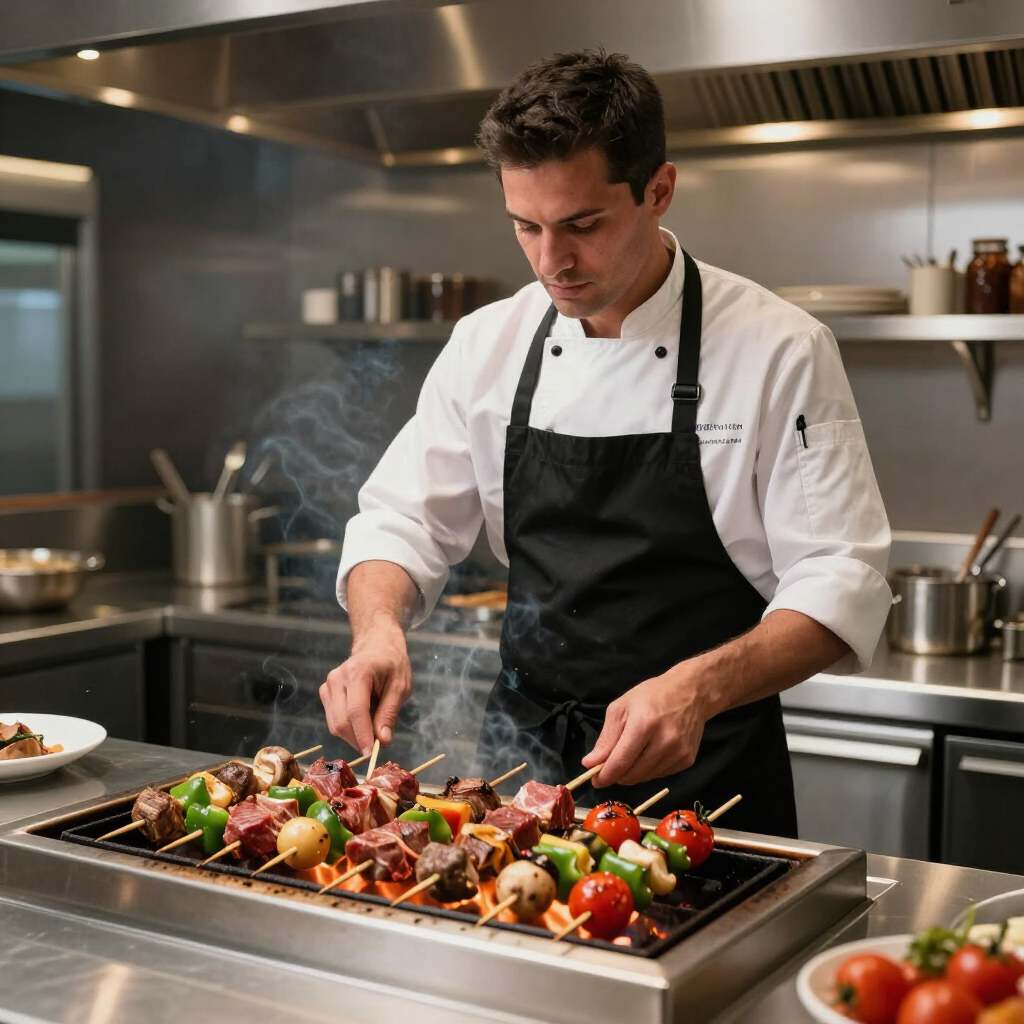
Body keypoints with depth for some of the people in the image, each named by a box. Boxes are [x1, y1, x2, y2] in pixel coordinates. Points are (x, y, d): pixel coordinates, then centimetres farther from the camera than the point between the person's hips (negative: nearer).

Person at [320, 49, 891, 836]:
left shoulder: (780, 350, -13)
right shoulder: (486, 345, 0)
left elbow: (841, 582, -15)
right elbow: (401, 521, 2)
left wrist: (697, 688, -31)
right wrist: (377, 630, -19)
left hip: (704, 774, -3)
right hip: (523, 761, 4)